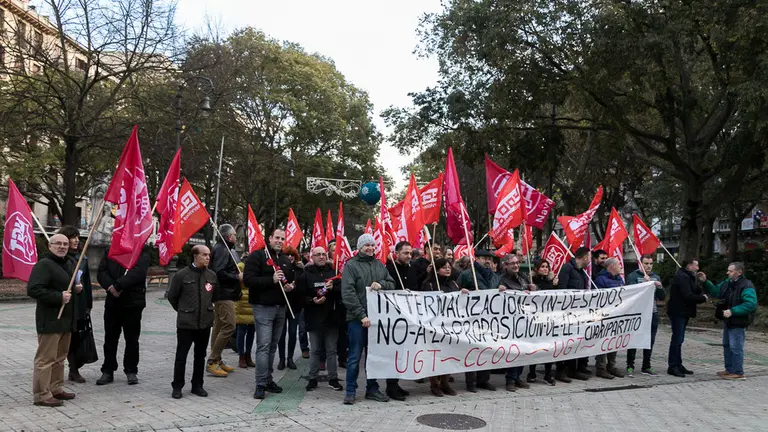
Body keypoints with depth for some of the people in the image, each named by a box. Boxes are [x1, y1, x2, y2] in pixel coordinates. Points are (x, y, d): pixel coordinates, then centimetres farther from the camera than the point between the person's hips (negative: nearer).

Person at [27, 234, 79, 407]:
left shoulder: (70, 264, 15)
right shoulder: (43, 265, -13)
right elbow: (33, 289, -23)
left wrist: (77, 289, 9)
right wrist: (59, 297, -25)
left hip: (66, 319, 9)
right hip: (50, 320, -9)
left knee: (60, 357, 16)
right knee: (46, 358, -4)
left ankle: (56, 389, 26)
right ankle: (41, 395, 3)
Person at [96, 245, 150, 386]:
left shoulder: (142, 251, -4)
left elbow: (139, 271, -18)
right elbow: (102, 271, 1)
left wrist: (118, 285, -21)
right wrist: (110, 286, -17)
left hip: (133, 302, -3)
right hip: (112, 302, 3)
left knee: (132, 339, 7)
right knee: (110, 338, 10)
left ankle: (131, 371, 20)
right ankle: (108, 371, 21)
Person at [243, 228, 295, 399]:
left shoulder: (286, 260, 16)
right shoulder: (257, 256, -6)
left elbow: (291, 280, 28)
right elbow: (248, 279, -15)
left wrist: (290, 286, 4)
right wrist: (271, 280, -23)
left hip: (280, 308, 7)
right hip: (263, 307, -7)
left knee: (272, 346, 12)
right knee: (263, 346, -9)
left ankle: (268, 380, 21)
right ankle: (261, 385, -4)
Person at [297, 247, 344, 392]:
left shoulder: (333, 273, 7)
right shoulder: (305, 275, 1)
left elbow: (342, 292, 3)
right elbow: (300, 295, -4)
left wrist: (332, 288, -15)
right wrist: (312, 301, -19)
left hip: (331, 317, 1)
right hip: (314, 318, -1)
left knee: (331, 350, 8)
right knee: (314, 350, 8)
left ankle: (333, 378, 17)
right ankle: (313, 378, 17)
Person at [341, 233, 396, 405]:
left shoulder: (379, 265, 13)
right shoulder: (351, 265, -3)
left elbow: (392, 284, 16)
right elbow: (348, 293, -10)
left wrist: (381, 284, -8)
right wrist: (361, 315, -16)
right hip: (357, 318, -5)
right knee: (355, 356, 0)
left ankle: (372, 389, 22)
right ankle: (350, 391, 11)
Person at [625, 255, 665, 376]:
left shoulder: (656, 277, 14)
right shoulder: (633, 276, -2)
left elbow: (662, 297, 12)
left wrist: (659, 287, -7)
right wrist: (644, 282, -24)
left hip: (653, 314, 5)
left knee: (650, 341, 9)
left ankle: (646, 367, 19)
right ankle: (630, 366, 6)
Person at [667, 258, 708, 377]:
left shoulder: (686, 277, 18)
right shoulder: (682, 277, -17)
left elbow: (693, 291, 14)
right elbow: (688, 296, -24)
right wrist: (703, 298, -11)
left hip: (682, 313, 11)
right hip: (678, 312, -11)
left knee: (678, 339, 15)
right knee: (677, 339, -7)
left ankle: (678, 364, 22)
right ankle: (672, 367, -2)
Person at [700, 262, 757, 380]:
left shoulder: (747, 286, -20)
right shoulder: (727, 283, 8)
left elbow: (751, 304, -28)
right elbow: (715, 291, 21)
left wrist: (732, 311, -28)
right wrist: (705, 282, 7)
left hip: (738, 323, -10)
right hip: (728, 321, 10)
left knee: (736, 348, -4)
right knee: (727, 346, 17)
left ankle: (738, 373, 5)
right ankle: (729, 370, 28)